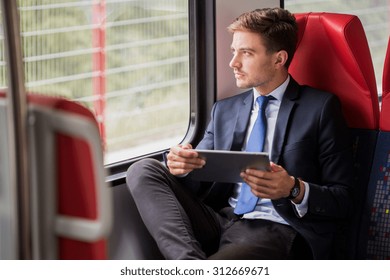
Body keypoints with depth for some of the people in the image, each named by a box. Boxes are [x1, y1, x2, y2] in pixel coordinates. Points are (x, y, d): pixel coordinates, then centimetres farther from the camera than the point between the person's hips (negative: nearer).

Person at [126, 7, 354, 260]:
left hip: (277, 230, -8)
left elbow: (344, 200, 0)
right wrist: (182, 166, -7)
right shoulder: (224, 110, 21)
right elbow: (200, 183, 17)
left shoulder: (321, 108, 4)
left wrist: (295, 190, -21)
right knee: (143, 170, -18)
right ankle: (191, 263, -31)